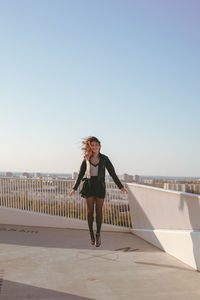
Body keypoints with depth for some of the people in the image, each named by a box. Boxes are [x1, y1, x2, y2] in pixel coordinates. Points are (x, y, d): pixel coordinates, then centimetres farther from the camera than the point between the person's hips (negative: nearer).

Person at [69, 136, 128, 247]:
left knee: (99, 211, 1)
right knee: (90, 211, 3)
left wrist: (121, 187, -1)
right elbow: (80, 174, 10)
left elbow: (112, 173, 2)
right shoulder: (86, 159, 3)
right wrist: (74, 188, 11)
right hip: (89, 185, 1)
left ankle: (98, 235, 14)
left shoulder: (104, 158, 1)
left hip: (100, 186, 0)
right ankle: (91, 233, 18)